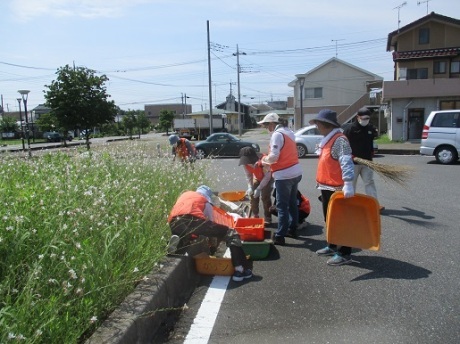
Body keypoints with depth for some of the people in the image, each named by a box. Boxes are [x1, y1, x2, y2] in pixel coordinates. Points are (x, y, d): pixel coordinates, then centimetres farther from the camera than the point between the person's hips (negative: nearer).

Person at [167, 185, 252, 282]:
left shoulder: (185, 194, 40)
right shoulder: (206, 201, 28)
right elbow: (211, 223, 30)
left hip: (174, 223, 4)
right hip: (192, 219, -4)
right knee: (231, 234, 12)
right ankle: (240, 270, 3)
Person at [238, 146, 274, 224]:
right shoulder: (245, 163, -23)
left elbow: (267, 177, -31)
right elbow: (248, 176, -9)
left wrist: (258, 189, -33)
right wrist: (250, 187, -24)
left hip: (268, 178, -5)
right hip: (257, 178, 6)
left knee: (265, 197, -15)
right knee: (252, 195, -1)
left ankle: (267, 218, -4)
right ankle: (255, 216, 13)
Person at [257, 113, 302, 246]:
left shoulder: (277, 134, -14)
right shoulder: (289, 132, 13)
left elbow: (274, 157, -20)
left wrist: (264, 159, -1)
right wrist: (268, 159, 12)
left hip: (284, 175, -9)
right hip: (295, 172, 9)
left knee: (282, 206, -4)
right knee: (292, 203, 17)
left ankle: (280, 236, 0)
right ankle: (292, 229, 28)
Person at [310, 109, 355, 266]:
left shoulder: (339, 140, -17)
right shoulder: (328, 139, 14)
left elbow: (346, 163, -27)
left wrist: (348, 184, -35)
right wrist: (320, 181, 24)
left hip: (336, 188, -10)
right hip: (326, 187, 10)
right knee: (329, 219, 20)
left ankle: (345, 254, 8)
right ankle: (332, 246, 34)